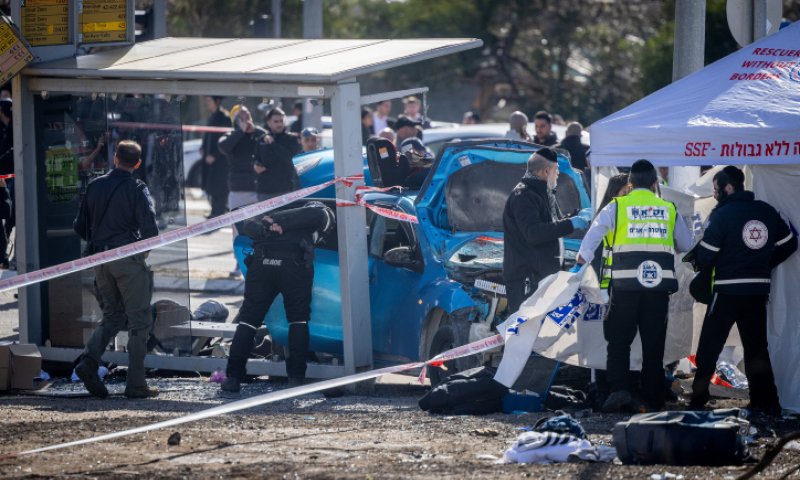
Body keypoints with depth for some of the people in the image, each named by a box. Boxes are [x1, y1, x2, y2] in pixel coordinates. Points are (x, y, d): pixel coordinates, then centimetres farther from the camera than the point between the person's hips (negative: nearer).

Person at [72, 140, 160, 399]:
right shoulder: (136, 189, -9)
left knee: (112, 317, 18)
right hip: (128, 260, -5)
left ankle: (89, 362, -6)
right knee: (139, 321, 2)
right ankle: (135, 384, -1)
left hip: (100, 260, 5)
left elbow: (80, 226, 11)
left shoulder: (95, 186, 7)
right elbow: (150, 229, -17)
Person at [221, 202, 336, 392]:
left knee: (249, 318, 8)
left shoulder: (276, 215, 36)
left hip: (261, 261, 3)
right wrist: (283, 225, 1)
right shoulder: (324, 215, 25)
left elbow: (249, 226, 20)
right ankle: (296, 378, 6)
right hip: (294, 261, -3)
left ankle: (233, 378, 3)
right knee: (299, 319, 12)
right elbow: (318, 214, 1)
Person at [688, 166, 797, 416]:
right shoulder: (767, 212, 5)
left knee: (709, 347, 4)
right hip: (759, 291, 5)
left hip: (728, 292, -5)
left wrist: (704, 268, 10)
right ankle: (767, 403, 5)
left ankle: (698, 399, 3)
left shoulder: (723, 214, -12)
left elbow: (705, 255, -13)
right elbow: (789, 243, 13)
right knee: (757, 347, 11)